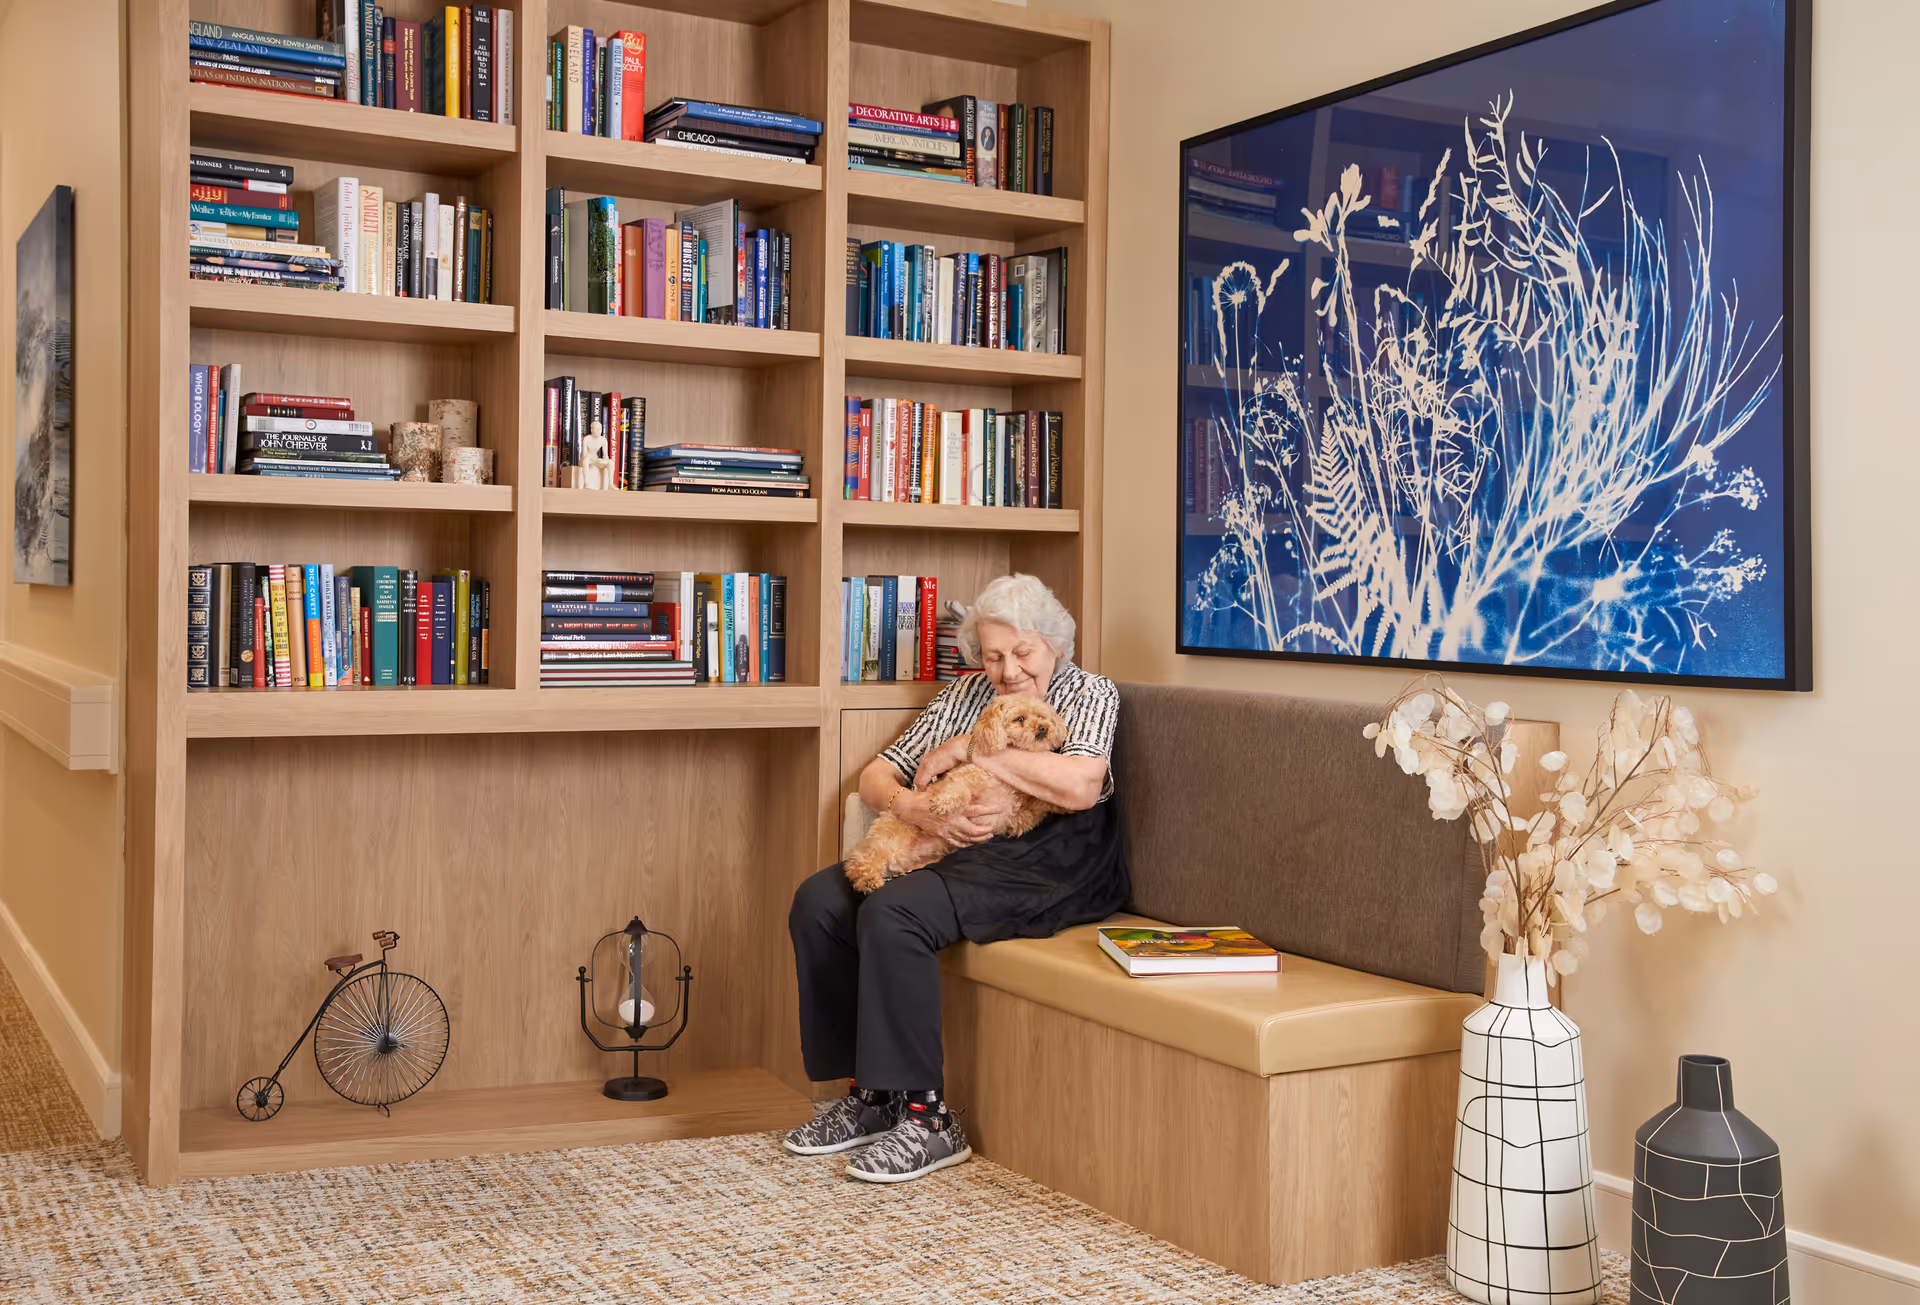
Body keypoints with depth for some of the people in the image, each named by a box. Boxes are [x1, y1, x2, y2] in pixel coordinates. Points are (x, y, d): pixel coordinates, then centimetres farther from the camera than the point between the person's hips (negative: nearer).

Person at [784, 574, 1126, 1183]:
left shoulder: (1090, 693, 3)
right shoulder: (965, 693, 20)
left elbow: (1081, 784, -19)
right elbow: (874, 777, 15)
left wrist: (968, 749, -12)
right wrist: (914, 806, -10)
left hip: (1048, 868, -7)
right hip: (954, 851, 7)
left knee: (891, 914, -29)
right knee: (819, 901, -13)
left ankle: (927, 1116, -21)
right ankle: (870, 1092, -4)